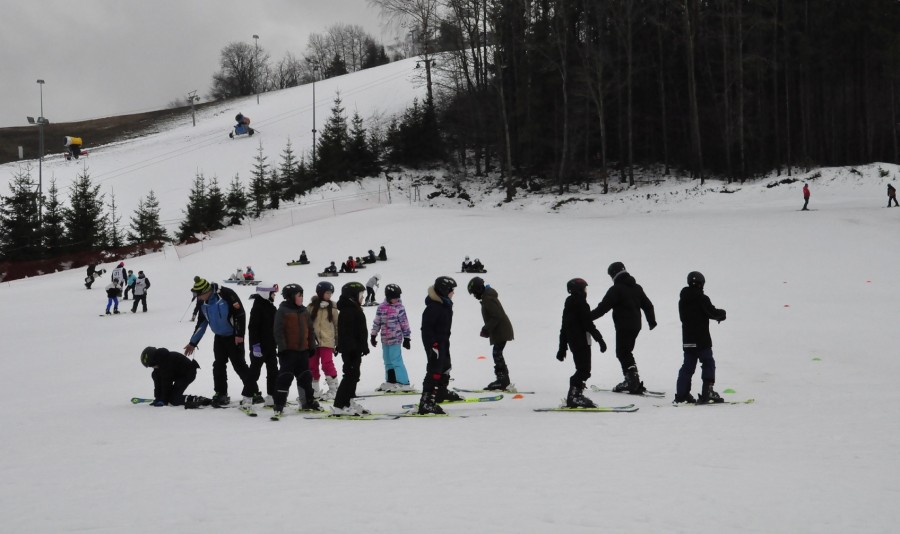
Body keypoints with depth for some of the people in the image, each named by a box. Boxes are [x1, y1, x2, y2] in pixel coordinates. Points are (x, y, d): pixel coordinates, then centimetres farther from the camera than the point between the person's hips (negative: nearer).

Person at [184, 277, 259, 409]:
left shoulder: (226, 294, -24)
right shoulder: (203, 302, -1)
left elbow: (240, 313, -22)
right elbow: (201, 323, 12)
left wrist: (239, 334, -22)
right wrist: (193, 343, 14)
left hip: (234, 337, -7)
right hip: (219, 337, 7)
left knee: (239, 364, -11)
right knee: (218, 365, 7)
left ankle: (251, 393, -6)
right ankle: (221, 394, 16)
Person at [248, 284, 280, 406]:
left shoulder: (271, 307, 14)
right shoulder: (257, 307, -13)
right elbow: (252, 327, -19)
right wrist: (255, 345, -23)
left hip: (270, 346, 8)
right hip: (259, 346, -8)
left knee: (273, 372, 6)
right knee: (254, 373, -1)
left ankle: (271, 397, 9)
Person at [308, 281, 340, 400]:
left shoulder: (332, 308, 2)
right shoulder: (312, 307, 2)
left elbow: (337, 325, 8)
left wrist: (338, 341, 8)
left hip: (327, 341, -2)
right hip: (313, 340, 2)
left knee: (327, 364, -12)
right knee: (312, 365, 8)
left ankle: (333, 389, -3)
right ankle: (314, 390, 21)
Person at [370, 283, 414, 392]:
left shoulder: (399, 308, -8)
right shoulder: (381, 307, 3)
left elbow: (404, 324, -4)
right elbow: (377, 322, 11)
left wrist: (406, 338, -4)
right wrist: (373, 336, 14)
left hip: (395, 339, -5)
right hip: (385, 339, 5)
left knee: (396, 361, -7)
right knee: (388, 361, 14)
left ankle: (404, 382, -3)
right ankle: (391, 381, 25)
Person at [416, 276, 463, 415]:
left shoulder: (445, 304, 8)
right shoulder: (434, 307, -24)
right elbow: (426, 327, -24)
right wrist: (433, 344, -25)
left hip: (443, 341, 10)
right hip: (434, 342, -10)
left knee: (445, 367, 26)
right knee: (435, 371, -14)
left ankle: (442, 392, 46)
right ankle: (426, 402, -17)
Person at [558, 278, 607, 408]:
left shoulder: (569, 304, 16)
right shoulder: (581, 304, -11)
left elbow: (564, 329, 19)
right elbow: (588, 324, -16)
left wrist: (562, 348, 22)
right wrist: (600, 339, -13)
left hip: (573, 342, 9)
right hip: (582, 342, -9)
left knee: (582, 370, 13)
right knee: (584, 370, -8)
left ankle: (575, 397, 12)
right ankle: (574, 397, -15)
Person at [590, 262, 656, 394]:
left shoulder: (616, 289, -12)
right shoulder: (636, 287, 12)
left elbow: (603, 307, -16)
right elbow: (648, 305, 21)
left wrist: (588, 317, -10)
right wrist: (652, 321, 36)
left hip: (623, 327, -8)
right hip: (636, 326, 8)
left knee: (623, 353, -4)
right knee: (626, 352, 17)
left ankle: (635, 382, -12)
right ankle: (630, 381, 18)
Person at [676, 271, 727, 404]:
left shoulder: (683, 300, 9)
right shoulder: (702, 298, -13)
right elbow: (712, 312, -12)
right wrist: (722, 313, 10)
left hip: (687, 339, 6)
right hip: (702, 339, -6)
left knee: (688, 366, 11)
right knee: (708, 364, 3)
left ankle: (681, 394, 7)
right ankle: (707, 393, -3)